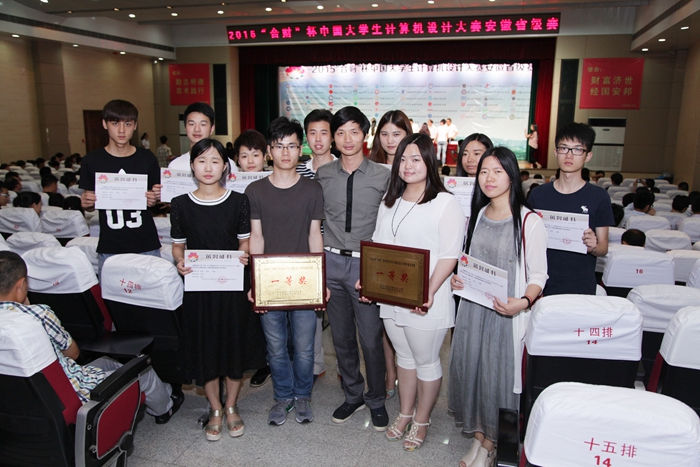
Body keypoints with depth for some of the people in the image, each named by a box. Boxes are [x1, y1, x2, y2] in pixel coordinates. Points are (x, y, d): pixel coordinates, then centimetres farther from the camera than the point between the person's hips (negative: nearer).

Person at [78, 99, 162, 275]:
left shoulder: (147, 158, 2)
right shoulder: (92, 160, 1)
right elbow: (89, 202, 8)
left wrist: (153, 200, -10)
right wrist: (86, 203, -13)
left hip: (146, 246, 0)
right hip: (109, 248, 0)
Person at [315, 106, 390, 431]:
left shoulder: (382, 176, -4)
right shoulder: (323, 175, 5)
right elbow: (315, 219, 12)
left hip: (367, 264, -3)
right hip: (331, 261, 3)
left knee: (371, 339, 3)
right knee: (341, 337, 15)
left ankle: (376, 400, 27)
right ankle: (353, 395, 35)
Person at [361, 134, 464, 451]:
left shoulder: (445, 203, -10)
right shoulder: (390, 201, 11)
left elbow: (449, 256, -15)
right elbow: (377, 245, 13)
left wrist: (429, 292, -25)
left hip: (425, 302, -6)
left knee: (426, 361, 11)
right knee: (404, 356, 21)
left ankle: (421, 420, 31)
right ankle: (405, 414, 38)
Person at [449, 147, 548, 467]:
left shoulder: (529, 222, -10)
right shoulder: (477, 216, 10)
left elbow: (538, 275, -9)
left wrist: (523, 302, -27)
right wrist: (457, 279, 0)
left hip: (507, 312, -5)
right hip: (472, 307, 6)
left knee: (499, 373, 3)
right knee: (469, 367, 11)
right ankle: (478, 436, 30)